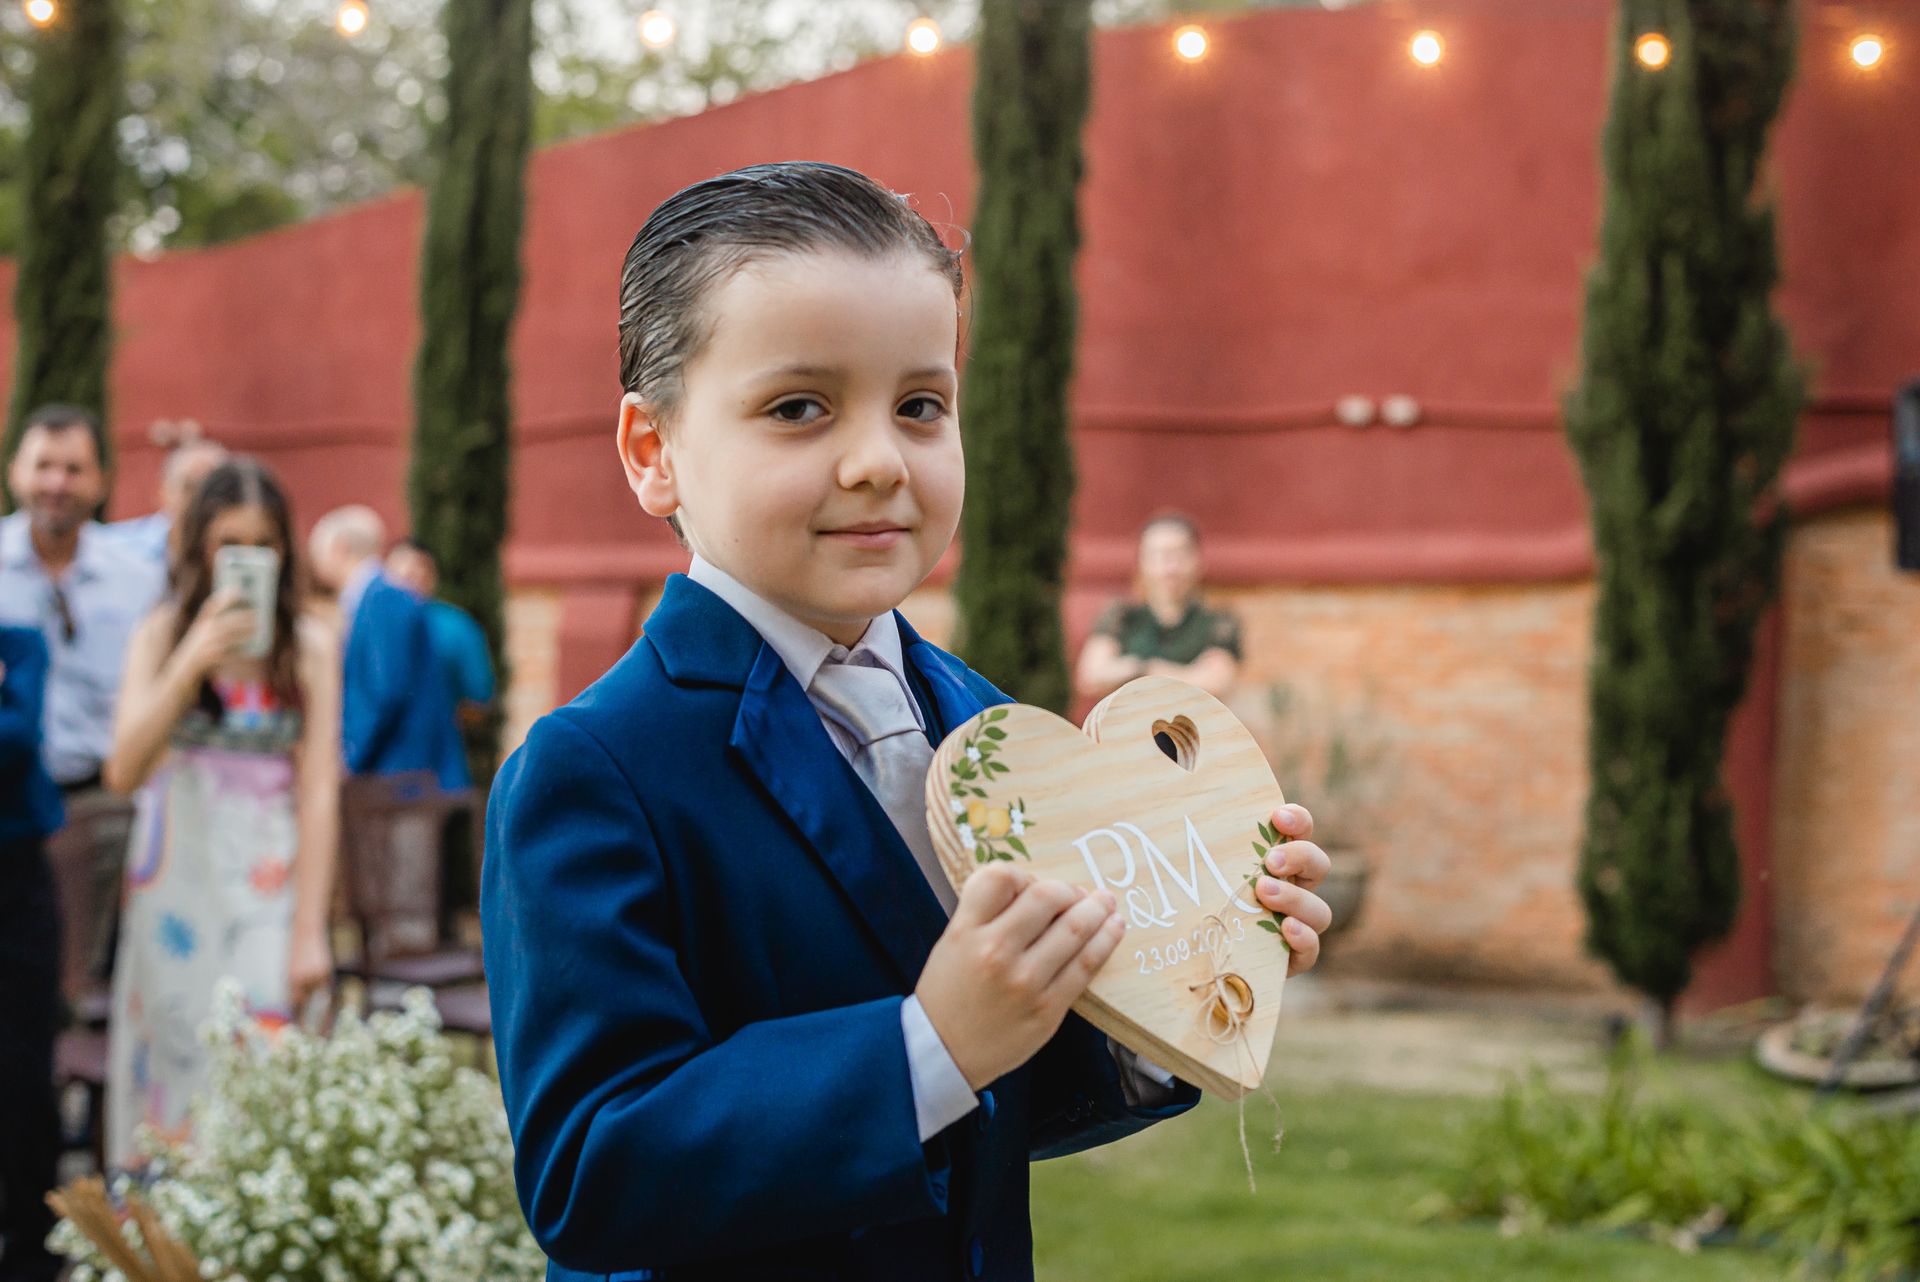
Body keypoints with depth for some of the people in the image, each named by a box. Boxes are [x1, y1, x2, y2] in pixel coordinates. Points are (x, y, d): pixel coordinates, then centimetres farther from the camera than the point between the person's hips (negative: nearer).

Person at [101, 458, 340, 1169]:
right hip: (174, 879, 1)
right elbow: (124, 771, -7)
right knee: (172, 1052, 3)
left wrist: (311, 932, -5)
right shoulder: (163, 633, 3)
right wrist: (191, 662, -17)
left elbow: (319, 793, -2)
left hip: (267, 882, -1)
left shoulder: (309, 647, 0)